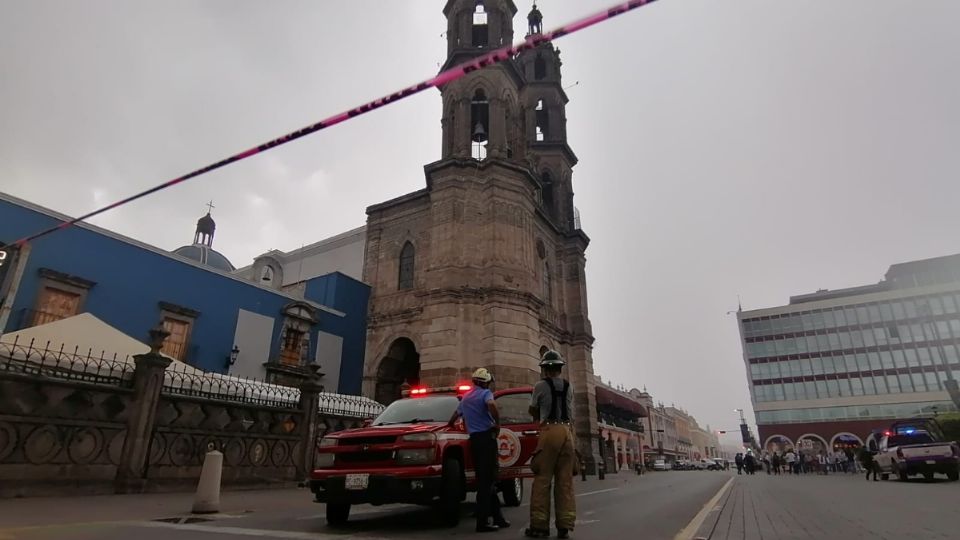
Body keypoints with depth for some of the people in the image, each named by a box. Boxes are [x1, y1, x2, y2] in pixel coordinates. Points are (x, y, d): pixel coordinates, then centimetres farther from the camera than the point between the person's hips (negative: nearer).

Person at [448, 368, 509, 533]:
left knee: (485, 479, 13)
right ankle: (483, 522, -3)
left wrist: (449, 425, 51)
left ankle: (497, 517, 20)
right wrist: (497, 423, -14)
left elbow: (456, 415, 32)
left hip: (474, 438, 8)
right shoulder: (485, 393, -5)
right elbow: (492, 405, -28)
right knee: (487, 480, -5)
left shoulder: (465, 397, 19)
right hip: (486, 436, -8)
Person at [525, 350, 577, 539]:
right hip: (567, 432, 4)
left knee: (542, 479, -1)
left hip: (549, 431, -4)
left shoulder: (541, 385, 1)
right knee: (565, 480, 6)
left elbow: (532, 410, 15)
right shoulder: (568, 387, 13)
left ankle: (539, 525, 0)